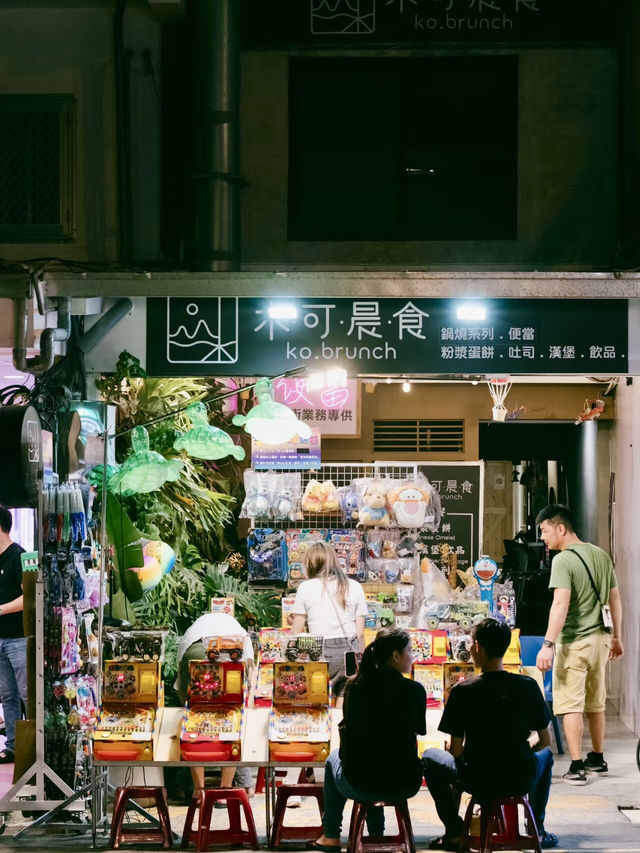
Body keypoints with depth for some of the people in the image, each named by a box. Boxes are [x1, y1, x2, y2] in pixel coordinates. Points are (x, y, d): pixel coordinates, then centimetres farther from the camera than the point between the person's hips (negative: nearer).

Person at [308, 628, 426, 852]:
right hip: (406, 786, 1)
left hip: (360, 787, -1)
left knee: (334, 760, 36)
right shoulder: (415, 690, -10)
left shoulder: (354, 685, -5)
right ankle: (376, 835, 44)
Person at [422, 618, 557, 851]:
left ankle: (454, 833, 21)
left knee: (430, 756, 26)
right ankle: (537, 830, 31)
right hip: (521, 781, 2)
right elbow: (546, 741, 5)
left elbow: (456, 751, -6)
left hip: (478, 782, -2)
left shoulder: (463, 690, -11)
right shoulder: (528, 686, -4)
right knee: (545, 753, 37)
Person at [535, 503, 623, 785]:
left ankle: (576, 767, -5)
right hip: (600, 639, 8)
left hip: (574, 642, -8)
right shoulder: (601, 556, 9)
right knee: (595, 703, 19)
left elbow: (561, 604, -25)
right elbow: (615, 598, 15)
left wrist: (548, 644, -27)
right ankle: (597, 760, 29)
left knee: (571, 705, -3)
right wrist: (616, 637, 24)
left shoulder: (563, 560, -15)